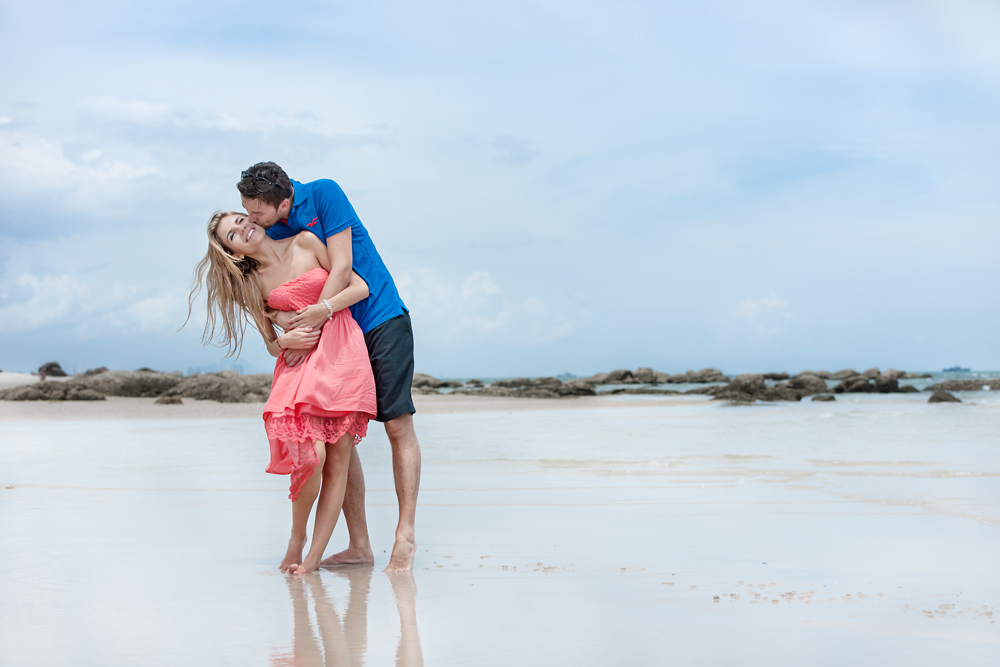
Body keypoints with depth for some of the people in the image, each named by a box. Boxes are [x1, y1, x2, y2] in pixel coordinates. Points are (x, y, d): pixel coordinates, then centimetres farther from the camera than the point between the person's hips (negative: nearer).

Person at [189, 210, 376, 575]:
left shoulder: (305, 243, 6)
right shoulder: (251, 284, 11)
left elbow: (360, 287, 5)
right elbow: (271, 345, 14)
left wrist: (322, 309, -8)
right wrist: (286, 341, -9)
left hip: (343, 352, 0)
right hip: (298, 361, 0)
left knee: (338, 460, -7)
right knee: (312, 453, -21)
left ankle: (313, 558, -1)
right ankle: (297, 537, 4)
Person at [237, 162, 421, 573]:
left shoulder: (324, 194, -13)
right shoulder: (268, 234, 2)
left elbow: (342, 267, -18)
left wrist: (312, 325, -24)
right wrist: (289, 326, -24)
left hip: (381, 320, -5)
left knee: (397, 426, -8)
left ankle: (405, 538, -4)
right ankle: (359, 545, 5)